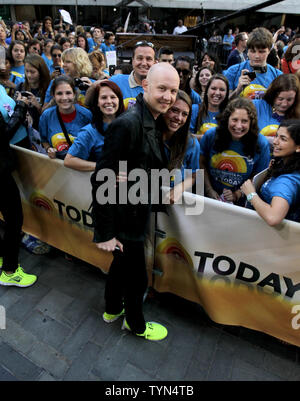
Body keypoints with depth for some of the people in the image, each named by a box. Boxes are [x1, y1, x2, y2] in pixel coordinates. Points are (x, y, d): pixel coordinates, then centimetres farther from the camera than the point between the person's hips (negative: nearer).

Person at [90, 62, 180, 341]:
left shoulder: (152, 120, 4)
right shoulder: (127, 124, -26)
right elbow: (101, 180, -27)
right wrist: (105, 233, -23)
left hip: (134, 212, 9)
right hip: (123, 220, -9)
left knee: (122, 264, 27)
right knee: (137, 277, 13)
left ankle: (112, 309, 54)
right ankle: (136, 324, 43)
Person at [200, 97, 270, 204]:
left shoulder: (261, 144, -7)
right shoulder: (211, 135, -5)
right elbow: (202, 163, 4)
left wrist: (237, 194, -10)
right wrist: (209, 190, -5)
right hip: (210, 195, 1)